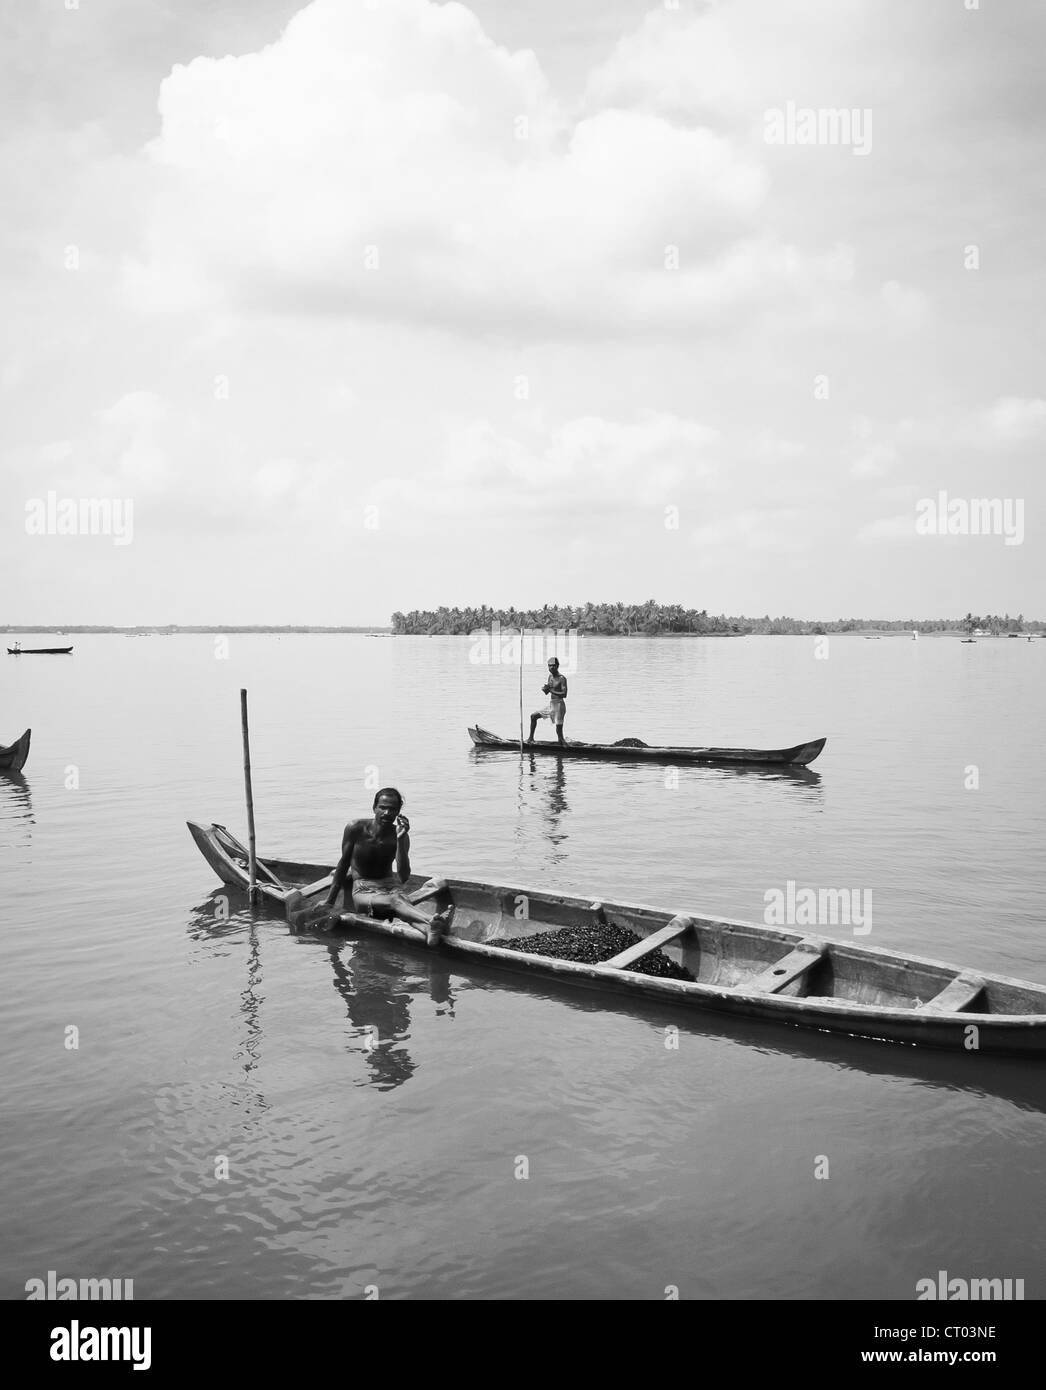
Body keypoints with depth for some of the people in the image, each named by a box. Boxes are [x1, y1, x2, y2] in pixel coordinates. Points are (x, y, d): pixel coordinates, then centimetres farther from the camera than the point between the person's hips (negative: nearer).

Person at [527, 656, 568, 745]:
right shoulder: (550, 676, 11)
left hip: (559, 705, -8)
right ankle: (531, 738, 16)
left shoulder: (562, 678, -11)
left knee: (559, 730, -11)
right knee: (533, 716, 8)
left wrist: (551, 690, -22)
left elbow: (564, 694, -20)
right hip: (550, 705, 8)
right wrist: (545, 688, -6)